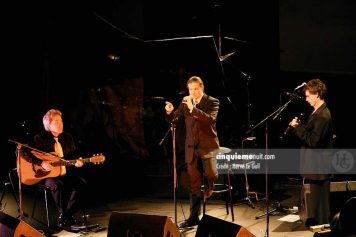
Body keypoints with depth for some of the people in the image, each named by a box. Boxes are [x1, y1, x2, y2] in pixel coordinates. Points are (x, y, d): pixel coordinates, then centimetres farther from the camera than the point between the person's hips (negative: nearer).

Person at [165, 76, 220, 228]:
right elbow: (172, 120, 7)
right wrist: (169, 112, -15)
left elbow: (210, 120, -20)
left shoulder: (212, 102, -3)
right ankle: (194, 217, 14)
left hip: (208, 146, -3)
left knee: (210, 174, -25)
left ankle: (210, 186, 12)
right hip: (192, 148, 3)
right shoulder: (185, 103, 9)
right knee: (194, 184, 6)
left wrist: (193, 108, -27)